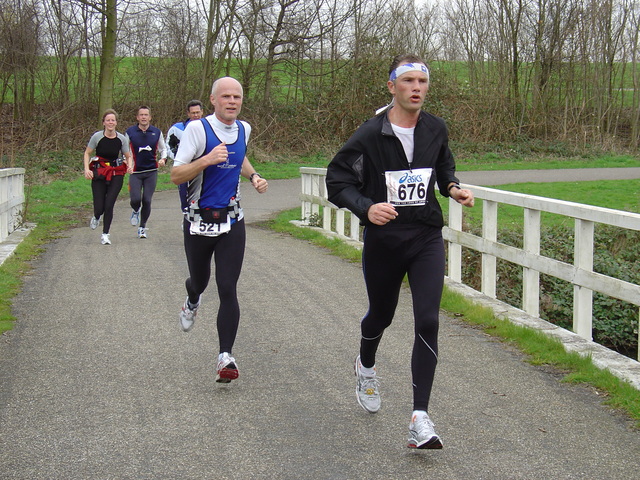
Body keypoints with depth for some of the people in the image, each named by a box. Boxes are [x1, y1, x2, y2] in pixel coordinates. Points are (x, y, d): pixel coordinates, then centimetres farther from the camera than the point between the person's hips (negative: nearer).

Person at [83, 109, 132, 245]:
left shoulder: (122, 139, -3)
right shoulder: (97, 137, -7)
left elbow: (128, 156, 7)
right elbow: (87, 153, 4)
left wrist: (129, 166, -14)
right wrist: (87, 169, -9)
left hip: (116, 174, 1)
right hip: (99, 173, 0)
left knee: (109, 205, -8)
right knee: (99, 207, -4)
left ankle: (105, 234, 8)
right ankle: (96, 217, 36)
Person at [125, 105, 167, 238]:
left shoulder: (157, 132, 4)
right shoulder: (130, 132, 0)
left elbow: (163, 149, 17)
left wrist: (163, 159, -3)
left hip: (151, 172, 1)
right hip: (135, 172, -1)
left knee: (147, 201, -2)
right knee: (135, 199, -13)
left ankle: (142, 227, 17)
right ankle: (136, 211, 25)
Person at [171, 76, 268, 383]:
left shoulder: (244, 129, 5)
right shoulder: (197, 129, -11)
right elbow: (176, 176, -16)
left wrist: (254, 177, 11)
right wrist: (206, 160, -30)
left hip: (232, 222, 2)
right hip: (199, 221, -2)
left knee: (227, 289, -8)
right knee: (199, 280, 17)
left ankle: (226, 356, -6)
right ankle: (192, 302, 55)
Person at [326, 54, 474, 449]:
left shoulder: (436, 130, 0)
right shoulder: (370, 134, -12)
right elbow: (337, 181, -8)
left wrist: (453, 188, -1)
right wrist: (366, 208, -26)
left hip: (427, 239, 2)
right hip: (383, 239, -1)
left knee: (428, 322, -12)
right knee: (381, 316, 18)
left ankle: (420, 417, -9)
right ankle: (366, 366, 54)